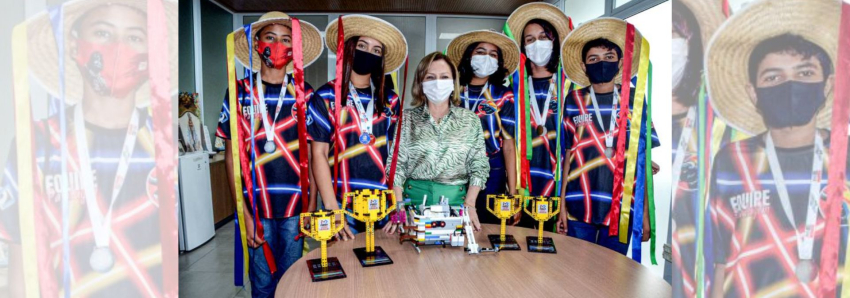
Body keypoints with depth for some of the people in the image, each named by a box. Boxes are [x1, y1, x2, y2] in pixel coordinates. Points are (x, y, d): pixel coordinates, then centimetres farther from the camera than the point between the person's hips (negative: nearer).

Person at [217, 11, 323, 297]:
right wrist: (244, 213, -6)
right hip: (256, 206, 0)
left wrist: (312, 205, -2)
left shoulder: (305, 94, 2)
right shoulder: (240, 92, 0)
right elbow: (232, 156, 0)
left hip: (296, 207, 1)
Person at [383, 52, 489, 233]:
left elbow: (479, 166, 2)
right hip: (414, 197, 0)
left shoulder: (470, 120, 4)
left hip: (456, 199, 1)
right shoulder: (407, 118, 3)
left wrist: (469, 205, -9)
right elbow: (396, 164, 0)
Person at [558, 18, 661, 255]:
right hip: (579, 207, 0)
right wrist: (562, 204, 2)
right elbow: (567, 155, 4)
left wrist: (645, 211, 2)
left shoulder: (635, 100, 3)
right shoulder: (573, 101, 3)